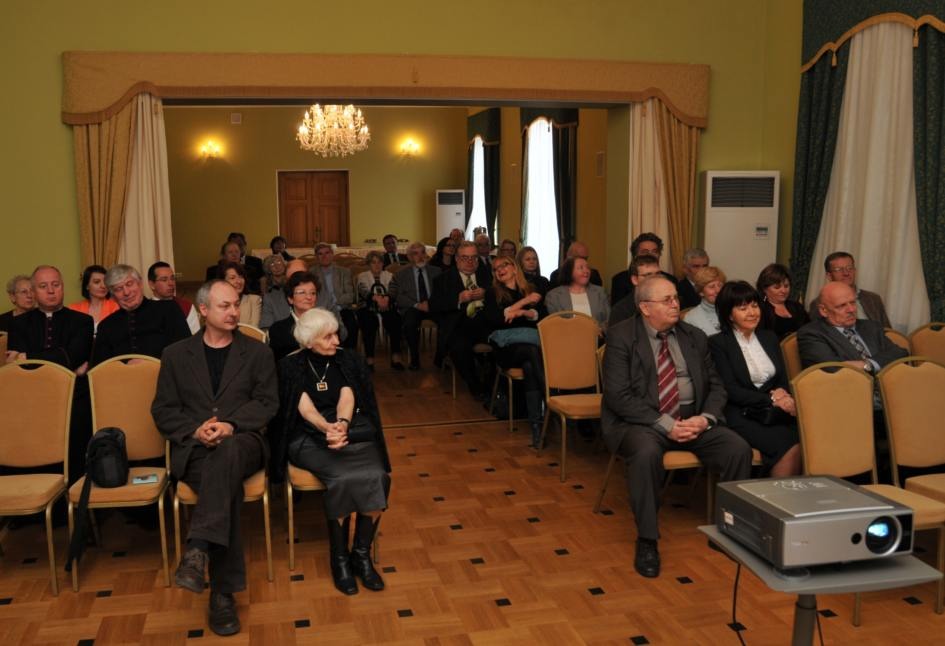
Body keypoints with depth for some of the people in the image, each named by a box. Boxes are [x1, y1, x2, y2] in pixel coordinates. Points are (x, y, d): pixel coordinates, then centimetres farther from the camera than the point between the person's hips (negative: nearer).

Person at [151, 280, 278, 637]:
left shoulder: (257, 352, 13)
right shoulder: (176, 354, 14)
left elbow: (267, 403, 4)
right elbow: (163, 410, 9)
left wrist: (231, 425, -15)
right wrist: (195, 430, -11)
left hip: (241, 442, 0)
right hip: (193, 448, 0)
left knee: (227, 453, -40)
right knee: (227, 485, -34)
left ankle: (198, 550, -47)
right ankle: (223, 591, -32)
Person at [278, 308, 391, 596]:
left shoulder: (348, 360, 11)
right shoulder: (291, 366, 4)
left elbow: (347, 397, -3)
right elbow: (305, 405, -9)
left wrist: (342, 424, -26)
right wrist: (327, 427, -30)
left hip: (353, 431, 3)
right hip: (311, 438, -3)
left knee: (376, 477, -28)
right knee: (344, 479, -32)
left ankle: (362, 554, -10)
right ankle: (339, 558, -13)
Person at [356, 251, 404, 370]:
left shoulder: (389, 276, 17)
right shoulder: (362, 276, 12)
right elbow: (364, 292, -8)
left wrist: (386, 298, -26)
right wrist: (377, 298, -29)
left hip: (386, 308, 2)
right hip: (368, 309, -2)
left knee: (394, 319, -30)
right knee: (370, 321, -34)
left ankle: (395, 358, -29)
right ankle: (369, 360, -33)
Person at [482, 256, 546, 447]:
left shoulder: (532, 291, 22)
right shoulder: (493, 294, 17)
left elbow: (544, 316, 10)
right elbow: (492, 320, -2)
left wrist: (523, 312, -9)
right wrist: (523, 302, -1)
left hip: (532, 343, 1)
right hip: (507, 348, -1)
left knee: (530, 366, -35)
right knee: (533, 352, -35)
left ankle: (536, 424, -42)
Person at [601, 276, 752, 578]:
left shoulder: (695, 337, 11)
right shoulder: (621, 337, -5)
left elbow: (715, 386, 13)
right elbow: (619, 395, -13)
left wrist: (705, 418, -10)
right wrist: (666, 424, -20)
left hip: (693, 420, 5)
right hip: (641, 421, -4)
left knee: (739, 449, -20)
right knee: (647, 453, -37)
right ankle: (647, 541, -20)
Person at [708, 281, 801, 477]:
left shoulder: (769, 338, 20)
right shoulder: (718, 343, 2)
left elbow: (783, 381, 17)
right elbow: (731, 390, -5)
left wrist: (782, 396, -6)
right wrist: (771, 399, -11)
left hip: (776, 413, 5)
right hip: (741, 415, -5)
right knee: (790, 449, -29)